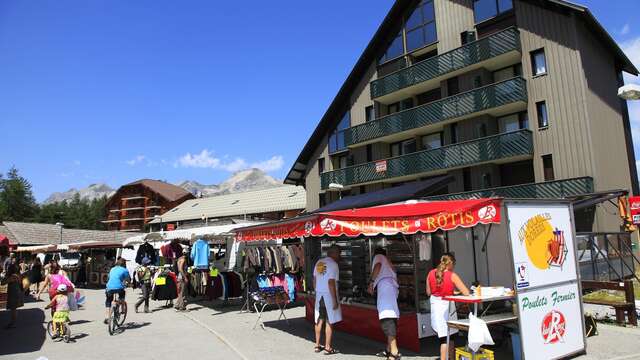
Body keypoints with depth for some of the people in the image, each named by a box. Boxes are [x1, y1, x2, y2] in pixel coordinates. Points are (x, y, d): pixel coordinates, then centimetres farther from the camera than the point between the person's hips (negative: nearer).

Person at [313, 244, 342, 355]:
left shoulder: (319, 262, 8)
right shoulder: (333, 264, -14)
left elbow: (314, 280, 12)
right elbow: (331, 283, -19)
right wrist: (335, 300, -15)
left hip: (319, 294, 7)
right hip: (329, 295, -7)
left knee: (319, 321, 14)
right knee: (329, 322, 2)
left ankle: (317, 345, 22)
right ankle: (328, 347, 7)